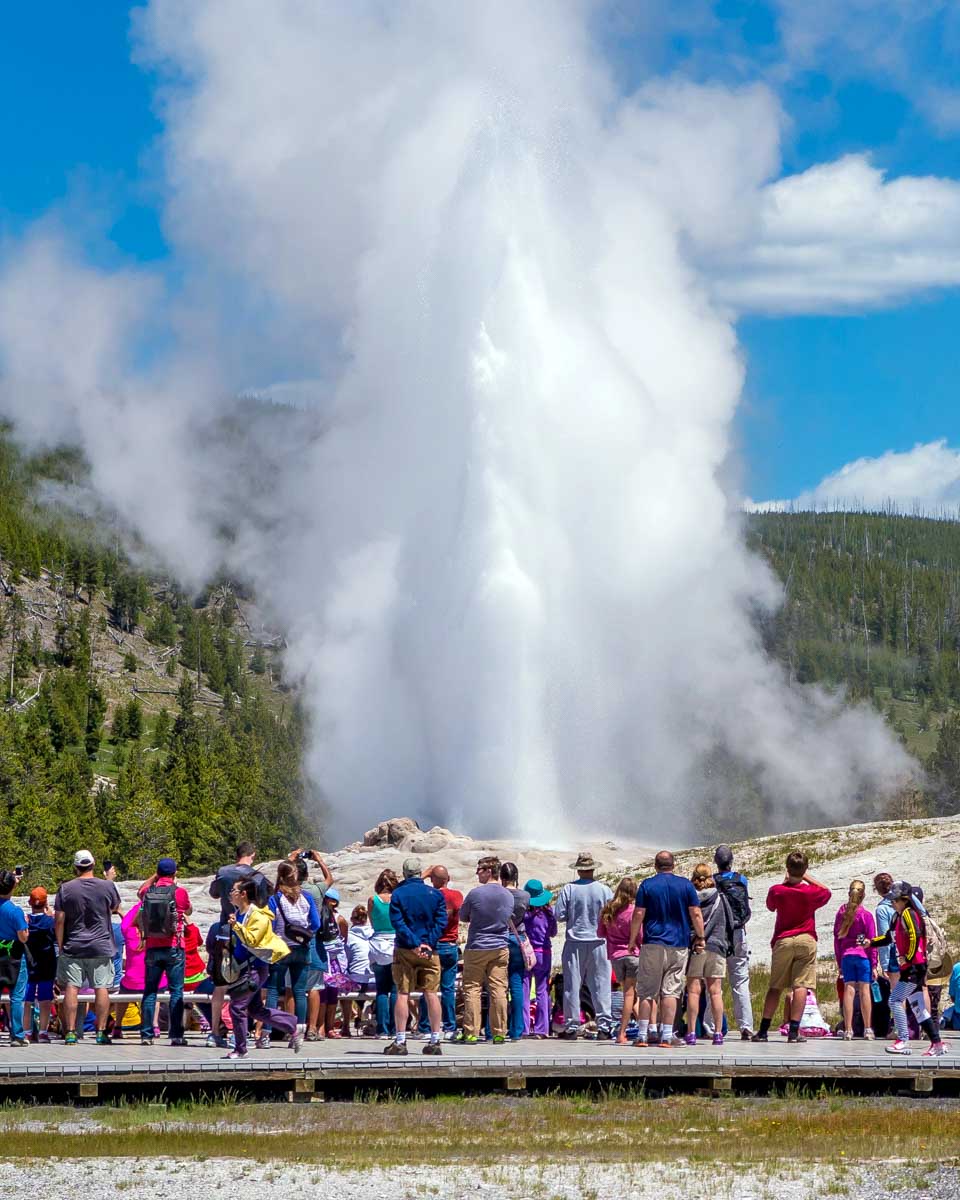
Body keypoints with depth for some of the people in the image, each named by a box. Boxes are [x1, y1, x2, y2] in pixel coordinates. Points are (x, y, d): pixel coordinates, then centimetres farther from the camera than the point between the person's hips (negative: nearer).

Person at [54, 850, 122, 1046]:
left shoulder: (65, 889, -2)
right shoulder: (108, 886, -3)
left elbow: (59, 921, -3)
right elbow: (115, 908, 16)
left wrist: (60, 946, 6)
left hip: (73, 948, 0)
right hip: (101, 948, 0)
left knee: (71, 989, 1)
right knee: (102, 988, 2)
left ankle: (70, 1032, -2)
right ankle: (101, 1032, 0)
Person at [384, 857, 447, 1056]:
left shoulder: (398, 894, -3)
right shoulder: (435, 894, 3)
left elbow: (397, 923, -11)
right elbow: (441, 922, -4)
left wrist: (414, 944, -13)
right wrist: (428, 944, -8)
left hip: (404, 950, -1)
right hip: (430, 952, 1)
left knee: (402, 994, 1)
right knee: (431, 994, 3)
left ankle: (400, 1041, -3)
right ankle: (435, 1041, 3)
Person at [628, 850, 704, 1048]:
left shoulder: (647, 885, 1)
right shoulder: (686, 885, 4)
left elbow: (638, 915, -3)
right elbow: (696, 914, 1)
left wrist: (632, 941, 5)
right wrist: (700, 938, 9)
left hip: (653, 945, -1)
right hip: (679, 946, 1)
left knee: (646, 993, 4)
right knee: (670, 992, 3)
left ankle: (642, 1035, 3)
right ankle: (667, 1036, -1)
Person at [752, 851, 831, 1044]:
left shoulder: (776, 890, -6)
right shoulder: (811, 892, -8)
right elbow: (827, 892, 16)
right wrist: (808, 878, 14)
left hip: (783, 940, 2)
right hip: (806, 940, -1)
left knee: (775, 986, 9)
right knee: (800, 986, -5)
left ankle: (763, 1030, 8)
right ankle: (794, 1031, -11)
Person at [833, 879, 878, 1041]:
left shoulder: (841, 912, 3)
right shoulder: (866, 915, -6)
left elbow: (837, 937, 7)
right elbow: (872, 941, -5)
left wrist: (839, 961, 14)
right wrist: (874, 964, 0)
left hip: (846, 955, 2)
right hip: (863, 955, -2)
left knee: (849, 990, 2)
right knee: (865, 990, 2)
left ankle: (848, 1030, 0)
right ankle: (868, 1030, 4)